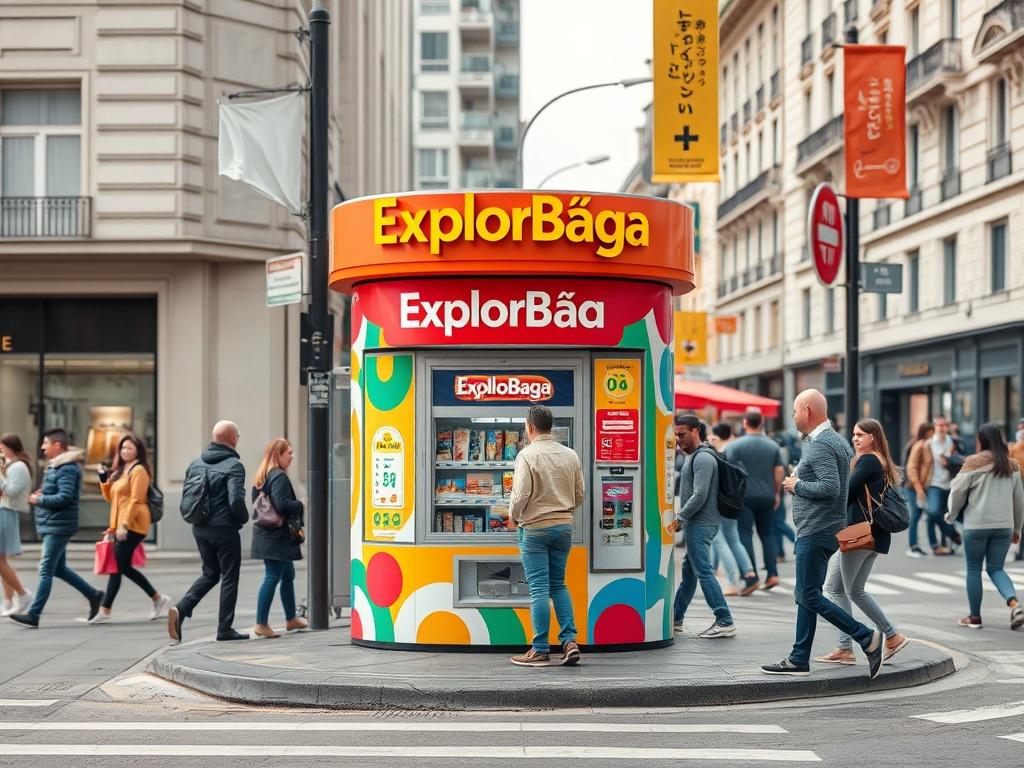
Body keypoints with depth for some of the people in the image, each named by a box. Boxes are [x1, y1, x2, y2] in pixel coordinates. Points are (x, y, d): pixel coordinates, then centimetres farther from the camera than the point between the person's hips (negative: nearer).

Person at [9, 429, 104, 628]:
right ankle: (93, 595, 25)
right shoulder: (56, 466, 16)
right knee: (59, 569, 16)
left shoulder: (67, 469, -16)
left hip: (58, 527, -11)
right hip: (53, 526, 11)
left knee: (46, 570, -8)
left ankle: (33, 614, -7)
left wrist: (38, 500, -15)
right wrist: (42, 494, 6)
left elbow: (65, 497, -24)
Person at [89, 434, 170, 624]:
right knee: (124, 567, 11)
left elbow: (135, 500, -17)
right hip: (121, 525, 10)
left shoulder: (139, 470, -9)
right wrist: (104, 478, 9)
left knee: (116, 567, -9)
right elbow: (109, 496, 23)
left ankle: (105, 611, -6)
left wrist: (125, 525, -22)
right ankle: (157, 599, 21)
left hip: (133, 525, -10)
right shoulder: (121, 471, 20)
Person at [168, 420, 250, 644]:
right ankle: (225, 628, 10)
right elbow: (236, 500, -24)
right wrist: (243, 519, -6)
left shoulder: (196, 464, 8)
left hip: (200, 529, 6)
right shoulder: (233, 466, -13)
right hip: (225, 529, -6)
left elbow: (184, 501, 9)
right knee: (229, 578, 6)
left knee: (210, 574, 19)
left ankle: (181, 609, -1)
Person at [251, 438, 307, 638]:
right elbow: (282, 504, -25)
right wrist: (301, 505, -10)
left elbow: (256, 501, 17)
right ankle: (261, 624, -7)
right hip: (277, 537, -10)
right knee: (272, 578, -7)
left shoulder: (262, 477, 14)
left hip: (267, 534, 10)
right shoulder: (279, 477, -16)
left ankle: (291, 619, 28)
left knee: (288, 575, 19)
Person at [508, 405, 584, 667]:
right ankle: (569, 640, 6)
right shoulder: (570, 455, 5)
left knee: (538, 588, -2)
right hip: (564, 527, 5)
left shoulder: (527, 454, -13)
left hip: (535, 528, -5)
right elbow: (579, 495, 8)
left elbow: (521, 494, -17)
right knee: (558, 584, 16)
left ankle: (540, 650, 0)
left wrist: (513, 516, 1)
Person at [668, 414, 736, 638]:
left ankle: (725, 622, -12)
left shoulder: (703, 458, -15)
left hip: (700, 524, -11)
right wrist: (681, 518, 19)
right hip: (696, 523, 11)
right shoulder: (693, 456, 18)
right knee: (688, 570, 16)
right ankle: (675, 618, 25)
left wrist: (679, 518, -16)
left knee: (703, 572, -11)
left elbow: (700, 495, -22)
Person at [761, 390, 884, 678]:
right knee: (805, 596, 12)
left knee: (810, 597, -8)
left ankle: (867, 638, -7)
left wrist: (797, 486, -13)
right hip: (826, 530, 11)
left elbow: (831, 487, -27)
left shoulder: (819, 446, -16)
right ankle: (799, 660, 15)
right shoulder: (838, 441, 16)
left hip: (816, 532, -11)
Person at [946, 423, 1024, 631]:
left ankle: (974, 617, 14)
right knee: (996, 568, 12)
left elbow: (958, 491, -4)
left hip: (976, 525, -4)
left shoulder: (974, 462, -8)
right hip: (1004, 525, 4)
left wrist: (951, 514, 14)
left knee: (974, 569, 9)